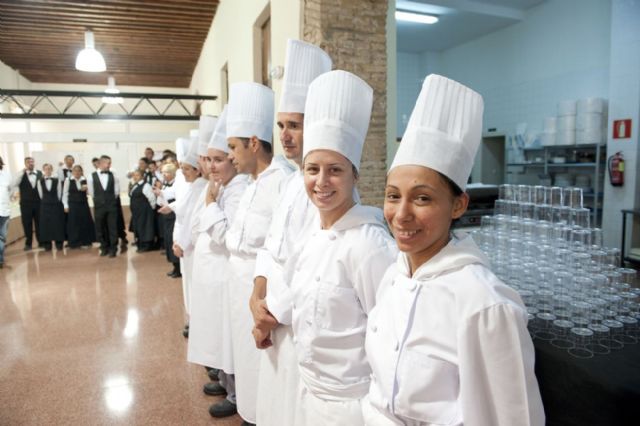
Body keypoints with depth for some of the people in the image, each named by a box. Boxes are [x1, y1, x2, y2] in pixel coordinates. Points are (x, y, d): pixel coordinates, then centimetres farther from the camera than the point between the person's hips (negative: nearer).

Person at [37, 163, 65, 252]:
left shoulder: (57, 181, -2)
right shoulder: (40, 181, 2)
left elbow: (59, 194, 2)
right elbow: (41, 195, 7)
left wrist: (57, 203, 3)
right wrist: (45, 202, 7)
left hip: (56, 205, -1)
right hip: (45, 206, 1)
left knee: (57, 224, 2)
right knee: (45, 225, 2)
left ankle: (59, 244, 10)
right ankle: (47, 245, 9)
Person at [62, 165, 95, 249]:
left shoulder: (84, 180, 2)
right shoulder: (68, 180, -2)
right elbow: (65, 193, 2)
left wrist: (86, 188, -17)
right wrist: (66, 205, -2)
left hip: (83, 204, 2)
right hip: (72, 205, -2)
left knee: (85, 223, 4)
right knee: (73, 224, 2)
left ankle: (85, 242, 16)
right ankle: (74, 243, 12)